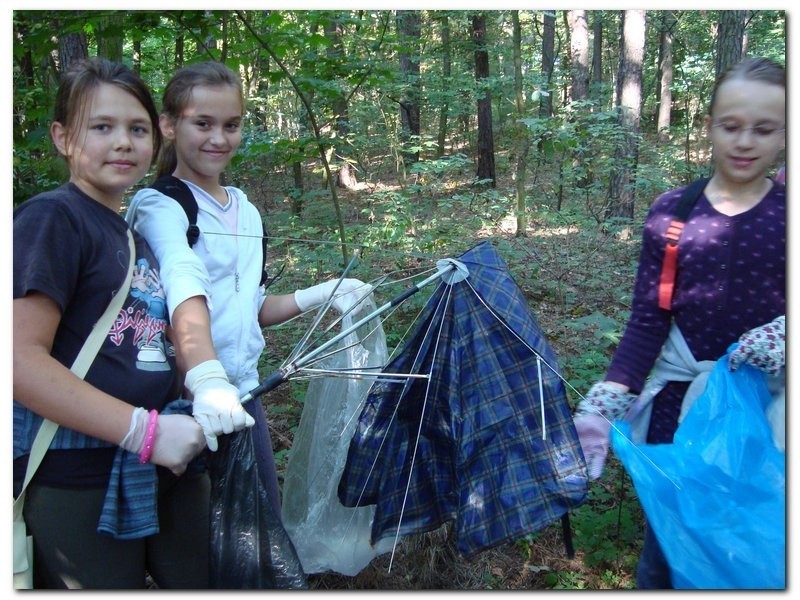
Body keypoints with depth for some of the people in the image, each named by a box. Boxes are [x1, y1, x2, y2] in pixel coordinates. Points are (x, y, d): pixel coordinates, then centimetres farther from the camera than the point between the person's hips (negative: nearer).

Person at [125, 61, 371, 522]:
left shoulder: (247, 211, 12)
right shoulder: (160, 206, -11)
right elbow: (185, 295, -29)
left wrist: (318, 295, 10)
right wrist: (207, 381, -43)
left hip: (243, 400, 7)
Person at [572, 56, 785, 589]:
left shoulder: (784, 213, -3)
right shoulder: (672, 212, -2)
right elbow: (647, 323, -3)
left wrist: (784, 331, -22)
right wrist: (603, 405, -12)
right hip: (680, 404, 0)